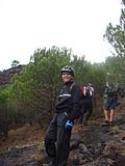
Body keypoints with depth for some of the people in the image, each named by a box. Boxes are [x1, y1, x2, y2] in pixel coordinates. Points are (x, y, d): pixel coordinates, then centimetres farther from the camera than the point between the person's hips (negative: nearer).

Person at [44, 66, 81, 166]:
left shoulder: (75, 87, -5)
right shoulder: (63, 87, 21)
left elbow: (76, 105, -13)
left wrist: (71, 119, -20)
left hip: (66, 116, -8)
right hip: (57, 116, 8)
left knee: (61, 143, -6)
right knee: (48, 139, 6)